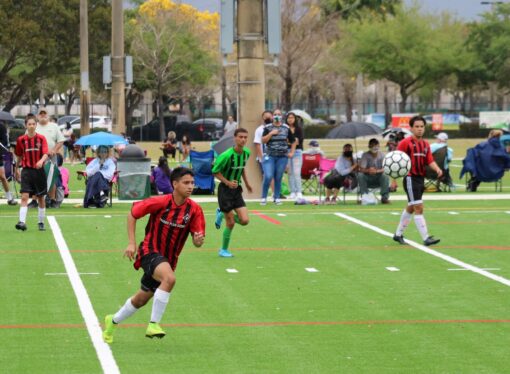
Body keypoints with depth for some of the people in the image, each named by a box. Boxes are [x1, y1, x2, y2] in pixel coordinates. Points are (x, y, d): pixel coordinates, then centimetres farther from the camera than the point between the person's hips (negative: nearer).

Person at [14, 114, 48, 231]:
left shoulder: (41, 138, -1)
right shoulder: (21, 140, 2)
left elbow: (45, 154, -11)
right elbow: (19, 156, 13)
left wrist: (41, 161, -31)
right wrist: (17, 170, 18)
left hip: (39, 170, 0)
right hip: (27, 170, 0)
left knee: (41, 198, 9)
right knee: (24, 196, -13)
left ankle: (41, 222, 20)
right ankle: (22, 222, -21)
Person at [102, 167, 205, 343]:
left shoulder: (194, 209, -9)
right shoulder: (160, 202, -18)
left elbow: (197, 242, -7)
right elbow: (132, 214, -6)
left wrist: (198, 240, -31)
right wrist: (132, 243, -11)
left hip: (169, 259, 5)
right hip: (150, 251, -5)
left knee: (142, 299, 18)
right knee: (169, 278, -35)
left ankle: (113, 321, 44)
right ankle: (153, 324, -28)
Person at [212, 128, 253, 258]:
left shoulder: (246, 153, -1)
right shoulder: (227, 155, -21)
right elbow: (215, 171, -12)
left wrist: (246, 183, 17)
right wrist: (228, 182, -22)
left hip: (237, 189, 6)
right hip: (225, 190, -6)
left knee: (244, 220, -5)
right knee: (231, 223, -5)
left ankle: (222, 214, 22)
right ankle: (224, 250, 14)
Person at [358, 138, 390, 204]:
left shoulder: (382, 155, -6)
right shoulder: (365, 155, -7)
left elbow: (385, 169, -18)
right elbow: (361, 169, -17)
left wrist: (377, 171, -39)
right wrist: (368, 170, -40)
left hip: (378, 178, 0)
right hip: (368, 179, 0)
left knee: (385, 176, -32)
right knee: (360, 175, -29)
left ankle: (384, 198, -21)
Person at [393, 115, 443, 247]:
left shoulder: (426, 144, 10)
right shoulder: (406, 143, -9)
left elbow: (430, 161, 5)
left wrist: (437, 169, -14)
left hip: (421, 178, 8)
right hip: (411, 178, -8)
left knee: (410, 208, 17)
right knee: (418, 208, -11)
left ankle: (398, 234, 31)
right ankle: (426, 238, -13)